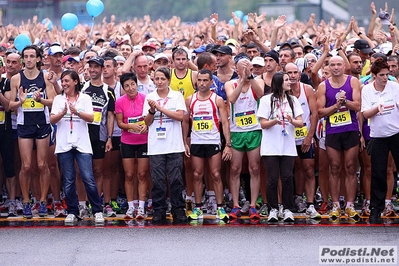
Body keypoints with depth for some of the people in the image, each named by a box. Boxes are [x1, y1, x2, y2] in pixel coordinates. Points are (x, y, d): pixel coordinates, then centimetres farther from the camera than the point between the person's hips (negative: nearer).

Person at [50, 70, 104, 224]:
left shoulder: (85, 98, 5)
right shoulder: (58, 99, 10)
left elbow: (91, 118, -6)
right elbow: (52, 120, -1)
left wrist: (77, 112, -22)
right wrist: (63, 113, -20)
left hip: (82, 144, -2)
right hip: (64, 144, 2)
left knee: (88, 179, -9)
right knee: (68, 181, 2)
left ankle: (97, 211, 0)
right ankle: (72, 212, 10)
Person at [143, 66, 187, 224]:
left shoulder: (177, 96, 4)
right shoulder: (150, 97, 8)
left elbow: (180, 116, -9)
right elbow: (147, 122, 7)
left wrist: (161, 108, -13)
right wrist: (152, 110, -12)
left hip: (174, 146, -1)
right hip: (156, 146, 1)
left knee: (176, 179, -3)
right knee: (158, 180, 0)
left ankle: (178, 210, 4)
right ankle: (159, 211, 6)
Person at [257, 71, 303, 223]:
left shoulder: (293, 100, 11)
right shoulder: (266, 100, 1)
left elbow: (300, 123, 4)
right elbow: (263, 124, -3)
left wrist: (292, 121, -18)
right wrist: (275, 121, -22)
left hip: (288, 147, 2)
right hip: (271, 147, -2)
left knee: (287, 178, -3)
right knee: (272, 179, -4)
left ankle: (288, 209, 4)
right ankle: (273, 209, 6)